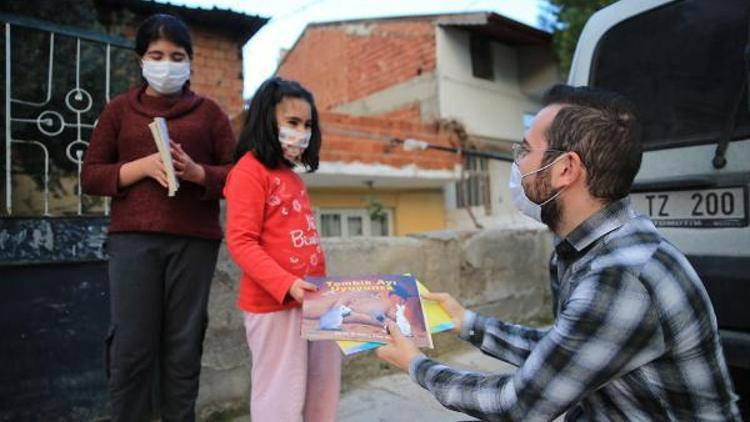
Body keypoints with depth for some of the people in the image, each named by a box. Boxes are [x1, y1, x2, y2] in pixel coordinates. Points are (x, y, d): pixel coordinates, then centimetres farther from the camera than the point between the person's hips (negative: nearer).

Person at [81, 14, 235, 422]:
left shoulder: (208, 111, 12)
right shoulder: (119, 108, 13)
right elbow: (90, 175, 8)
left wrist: (196, 172, -12)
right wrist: (143, 165, -9)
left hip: (194, 240, 0)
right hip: (133, 238, 0)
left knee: (183, 347, 4)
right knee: (131, 346, -1)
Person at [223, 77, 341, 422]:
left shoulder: (294, 177, 16)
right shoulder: (250, 169, -8)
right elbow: (241, 242, -16)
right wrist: (286, 284, -24)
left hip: (310, 303, 8)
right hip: (273, 305, -8)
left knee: (323, 392, 17)